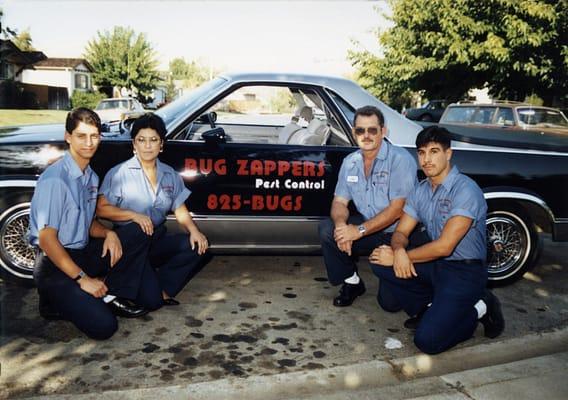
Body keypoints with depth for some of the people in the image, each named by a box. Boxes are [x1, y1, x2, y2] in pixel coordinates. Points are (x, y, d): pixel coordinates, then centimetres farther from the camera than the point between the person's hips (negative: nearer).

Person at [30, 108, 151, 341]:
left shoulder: (91, 177, 6)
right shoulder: (55, 179, -20)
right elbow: (46, 239, -20)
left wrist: (108, 233, -7)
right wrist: (82, 278, -20)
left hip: (83, 253, 8)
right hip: (54, 265, -8)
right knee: (103, 326, -20)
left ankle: (107, 295, 1)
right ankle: (57, 301, 3)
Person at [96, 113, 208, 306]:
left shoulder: (170, 175, 11)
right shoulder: (119, 173, -3)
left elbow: (180, 211, 9)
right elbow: (101, 208, -7)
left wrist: (194, 230, -11)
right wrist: (133, 215, -22)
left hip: (157, 241, 4)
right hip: (129, 240, -4)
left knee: (198, 245, -19)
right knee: (138, 231, -38)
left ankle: (160, 291, -17)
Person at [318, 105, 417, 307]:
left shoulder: (400, 159, -16)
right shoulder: (350, 162, 5)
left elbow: (397, 209, -21)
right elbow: (340, 201, 4)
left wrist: (359, 230, -26)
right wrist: (341, 224, -20)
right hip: (368, 228, 6)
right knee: (327, 228, -16)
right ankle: (351, 282, 4)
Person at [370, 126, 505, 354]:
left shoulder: (466, 190, -19)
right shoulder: (421, 190, 6)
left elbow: (444, 246, -23)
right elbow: (401, 232, 4)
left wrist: (395, 257, -19)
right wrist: (399, 250, -21)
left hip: (464, 271, -7)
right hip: (435, 264, 7)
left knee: (427, 340, -21)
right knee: (380, 262, -12)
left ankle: (478, 310, 5)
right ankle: (430, 306, 4)